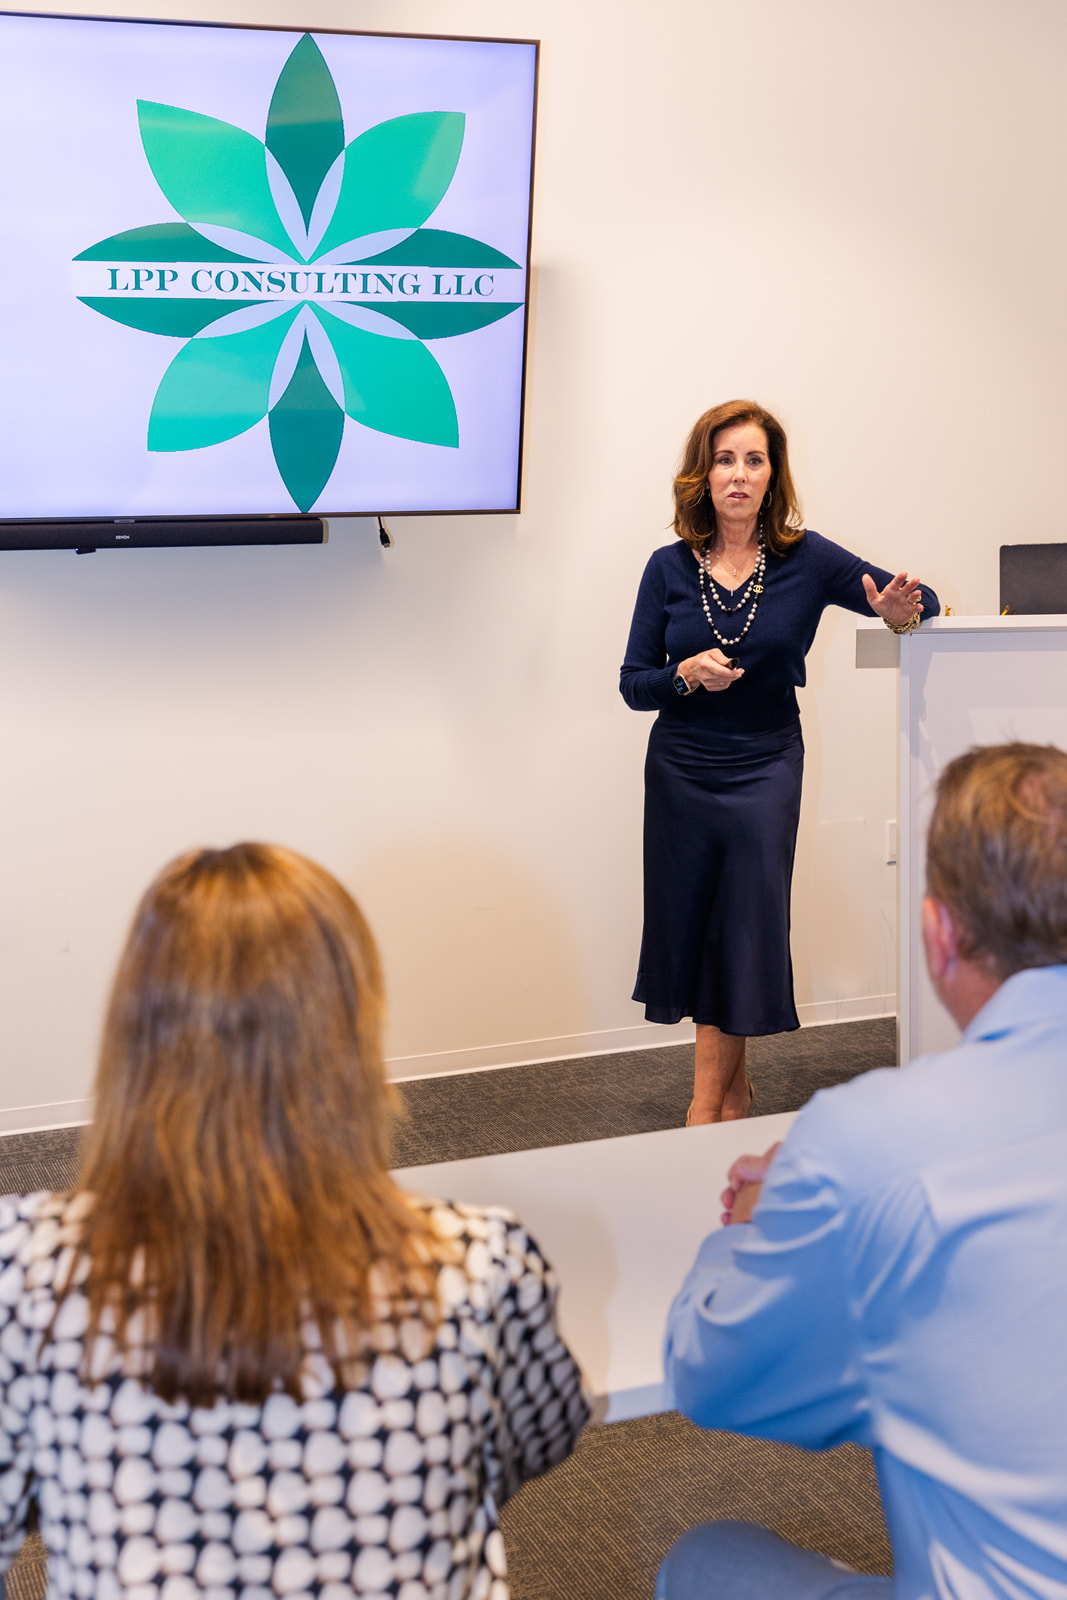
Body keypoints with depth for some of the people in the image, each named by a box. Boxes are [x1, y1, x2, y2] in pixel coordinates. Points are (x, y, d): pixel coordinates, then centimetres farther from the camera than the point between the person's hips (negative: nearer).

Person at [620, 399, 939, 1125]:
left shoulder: (807, 560, -6)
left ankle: (708, 1106, 10)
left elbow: (919, 599, 0)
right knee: (693, 929, 7)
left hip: (765, 771, -2)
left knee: (745, 931, -3)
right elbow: (634, 684, 1)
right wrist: (688, 673, -20)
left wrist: (902, 612, -23)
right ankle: (736, 1086, 27)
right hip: (679, 771, 2)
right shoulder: (670, 567, -2)